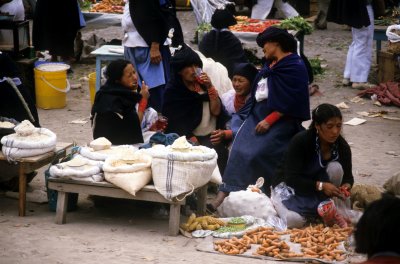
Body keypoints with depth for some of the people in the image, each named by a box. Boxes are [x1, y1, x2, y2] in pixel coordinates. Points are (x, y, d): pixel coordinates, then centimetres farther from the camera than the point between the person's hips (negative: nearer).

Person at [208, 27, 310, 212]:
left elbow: (290, 101, -17)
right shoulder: (270, 64, 15)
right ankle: (223, 196, -13)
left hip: (279, 119, -7)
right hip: (258, 113, 7)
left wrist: (269, 120, -20)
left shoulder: (294, 66, -10)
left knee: (255, 155, -15)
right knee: (239, 151, -7)